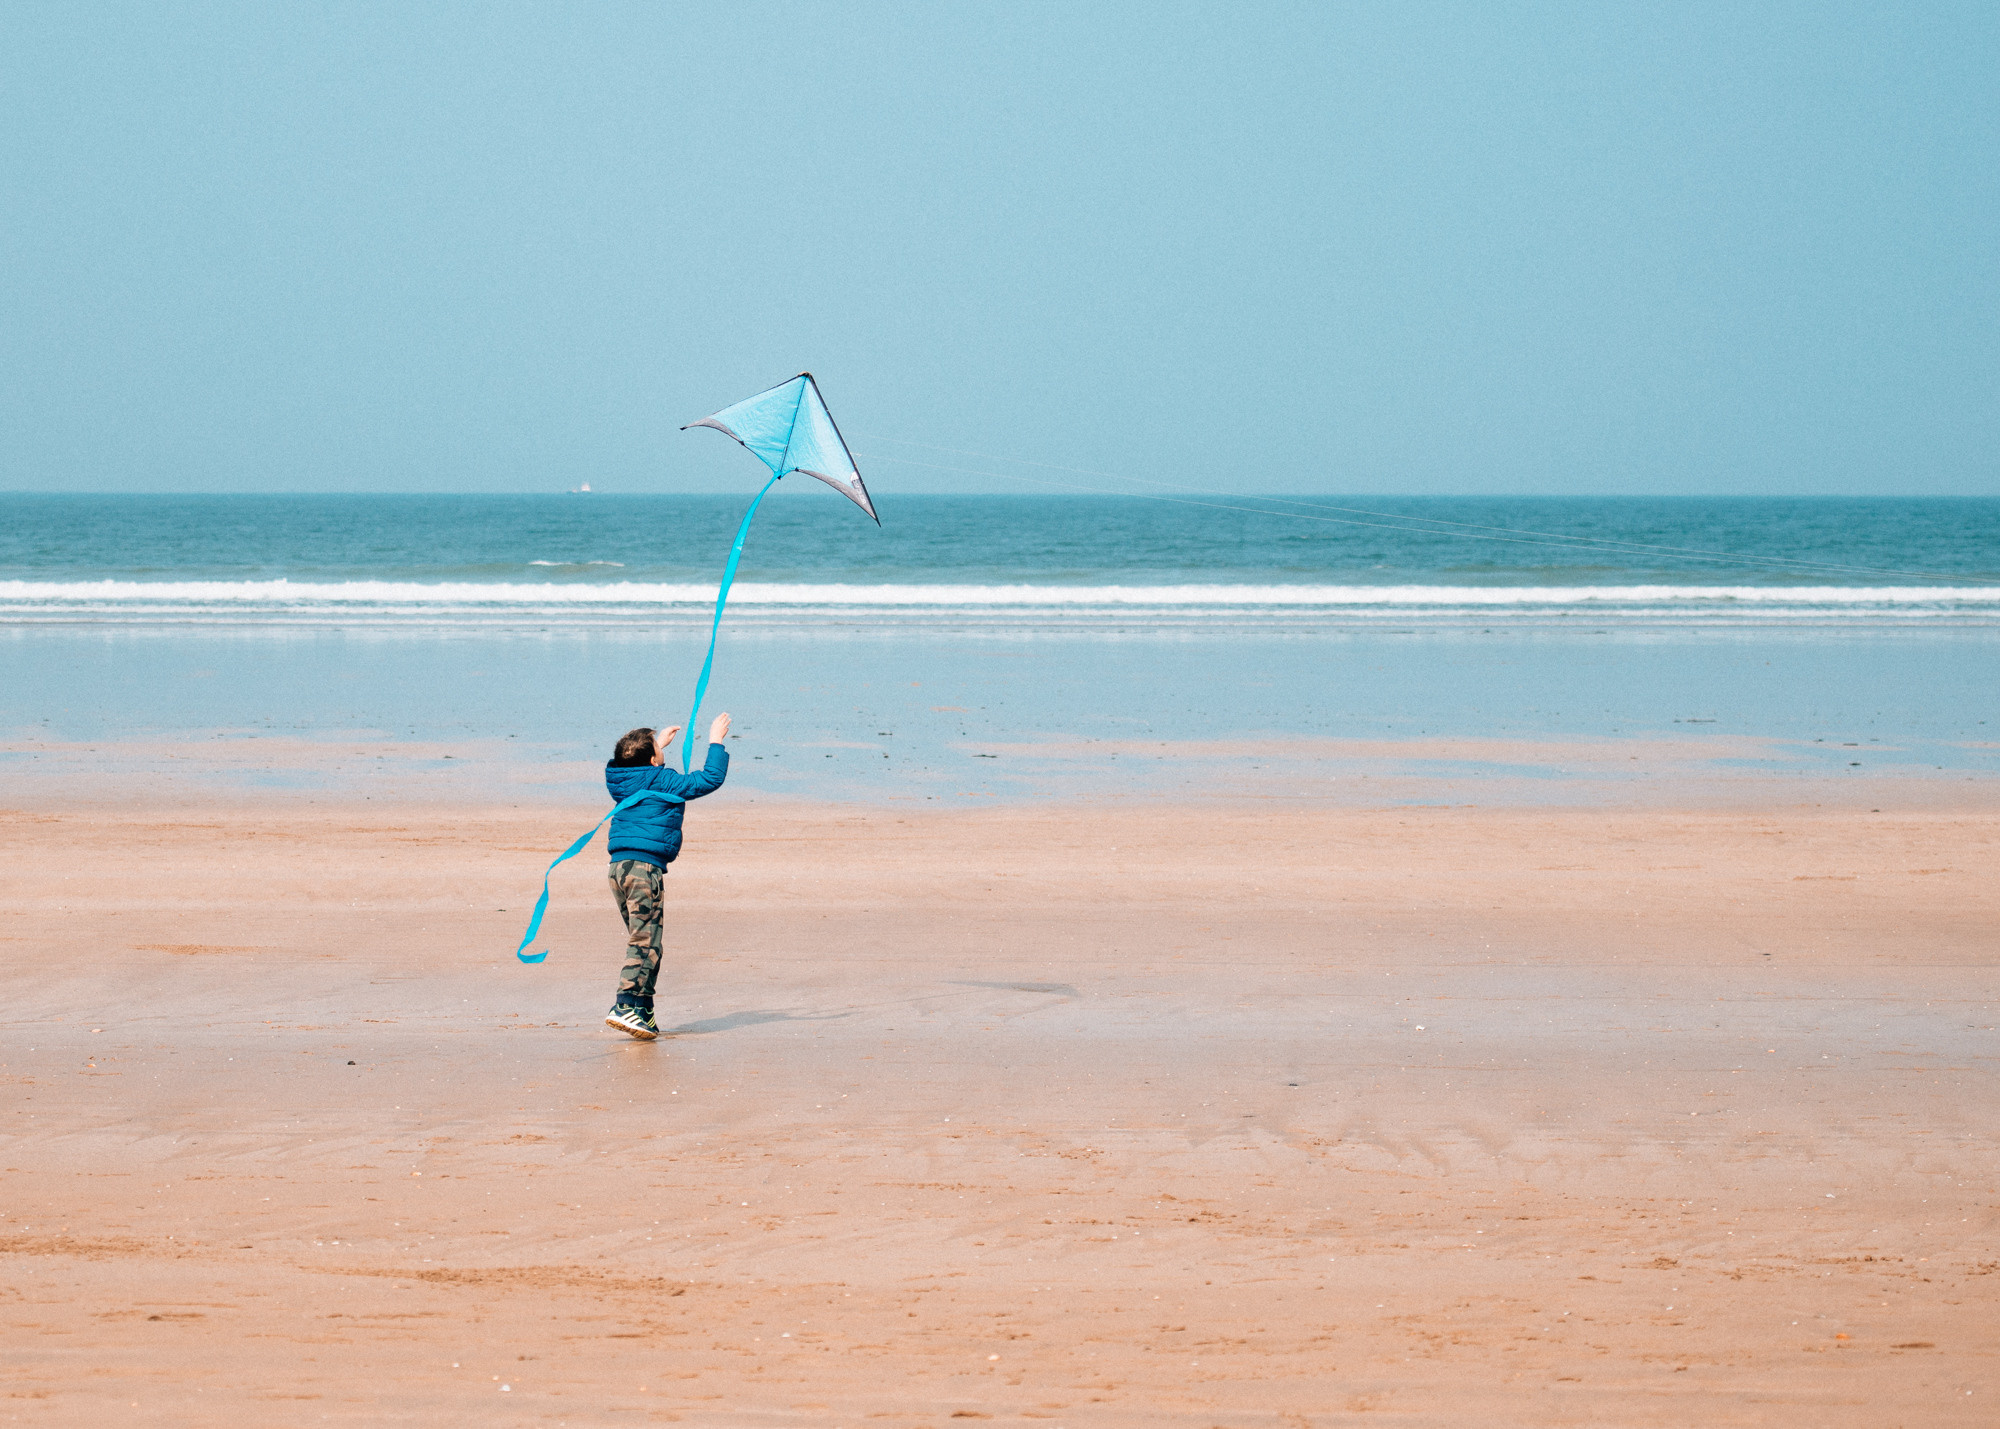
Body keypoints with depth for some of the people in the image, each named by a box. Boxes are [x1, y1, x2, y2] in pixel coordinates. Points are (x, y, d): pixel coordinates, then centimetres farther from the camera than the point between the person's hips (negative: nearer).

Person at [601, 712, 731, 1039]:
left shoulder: (622, 780, 14)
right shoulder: (664, 782, -8)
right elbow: (710, 779, -5)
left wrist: (659, 743, 47)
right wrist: (716, 742, 5)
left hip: (620, 866, 8)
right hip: (645, 866, -8)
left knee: (640, 939, 14)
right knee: (645, 941, -10)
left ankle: (643, 1012, 15)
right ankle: (625, 1005, -21)